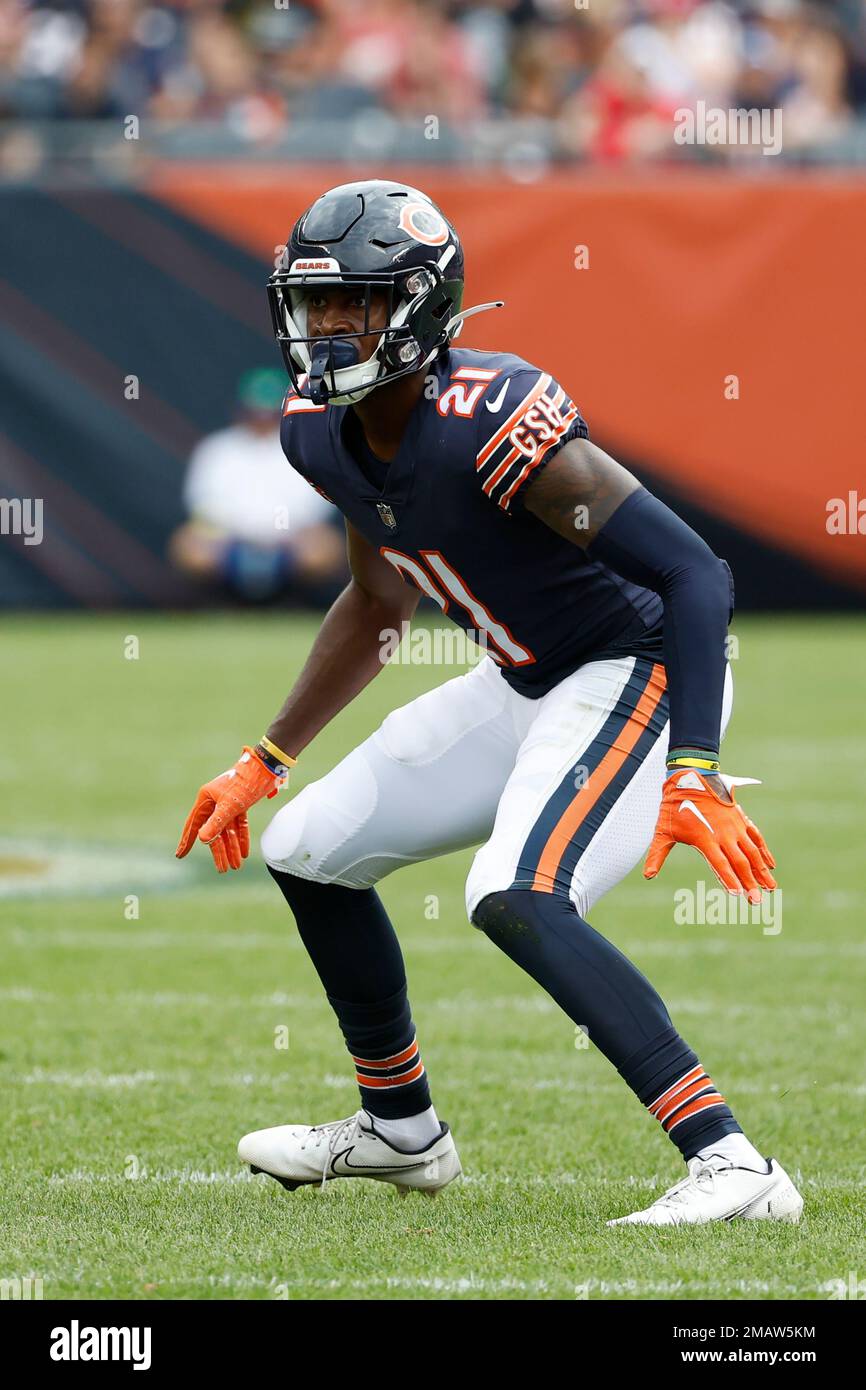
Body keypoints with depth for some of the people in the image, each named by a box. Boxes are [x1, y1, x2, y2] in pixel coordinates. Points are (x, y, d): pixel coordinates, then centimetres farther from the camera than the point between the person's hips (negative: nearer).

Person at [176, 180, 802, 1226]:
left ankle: (731, 1167, -31)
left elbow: (695, 573, -30)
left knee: (516, 900, -30)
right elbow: (379, 604, 18)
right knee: (309, 852, 15)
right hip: (522, 689, 9)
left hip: (638, 676, -9)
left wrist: (694, 773, -38)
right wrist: (264, 761, 21)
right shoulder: (321, 433, -2)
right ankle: (401, 1130, 34)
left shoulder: (495, 425, -29)